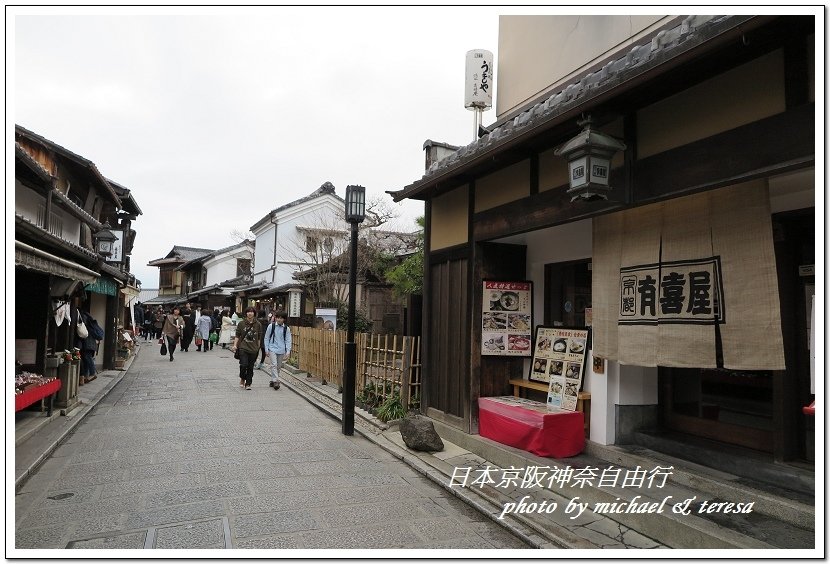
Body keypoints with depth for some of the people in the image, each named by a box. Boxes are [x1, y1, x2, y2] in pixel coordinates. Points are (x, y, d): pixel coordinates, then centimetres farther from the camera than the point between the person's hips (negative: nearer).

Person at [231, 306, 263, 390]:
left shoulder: (258, 325, 5)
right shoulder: (241, 323, 3)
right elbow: (237, 336, 7)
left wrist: (258, 348, 11)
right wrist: (235, 345, -2)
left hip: (253, 349, 1)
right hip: (243, 348, -1)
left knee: (250, 367, 4)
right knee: (244, 365, -13)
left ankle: (248, 384, 15)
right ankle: (242, 379, 15)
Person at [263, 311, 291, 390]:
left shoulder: (286, 328, 1)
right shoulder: (271, 326, -3)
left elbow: (288, 340, 4)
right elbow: (267, 338, 4)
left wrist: (288, 351, -5)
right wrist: (266, 349, 1)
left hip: (281, 350, 3)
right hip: (272, 349, -2)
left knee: (278, 367, 10)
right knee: (274, 364, -16)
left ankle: (272, 380, 25)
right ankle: (276, 381, -18)